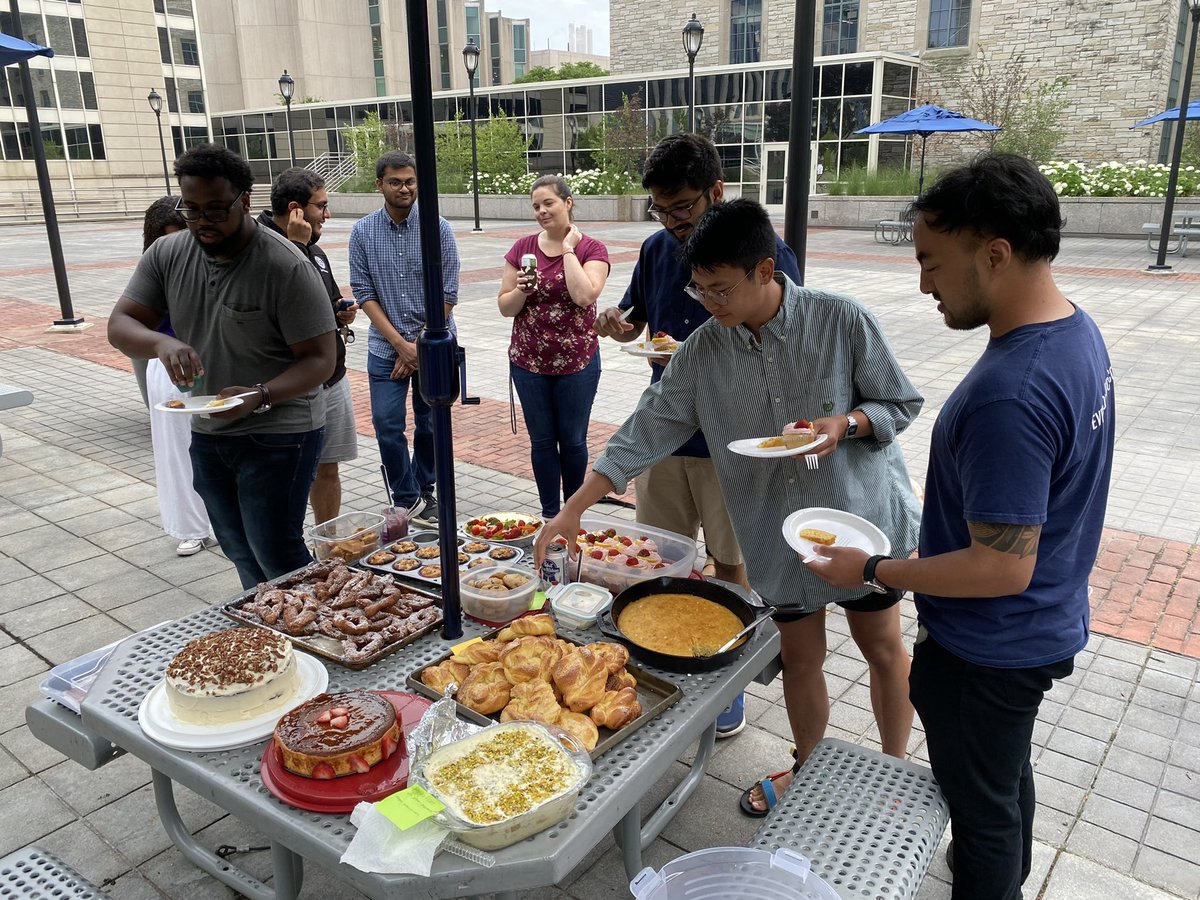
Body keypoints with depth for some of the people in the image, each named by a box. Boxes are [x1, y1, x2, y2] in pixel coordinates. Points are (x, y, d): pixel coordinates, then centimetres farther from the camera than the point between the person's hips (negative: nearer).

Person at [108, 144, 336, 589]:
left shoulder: (287, 266, -17)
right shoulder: (166, 255, 0)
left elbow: (320, 358, -17)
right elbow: (119, 324, 0)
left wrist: (260, 397, -32)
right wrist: (159, 342, -24)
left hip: (278, 436, -6)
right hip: (207, 434, 6)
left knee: (278, 559, -3)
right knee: (241, 553, 17)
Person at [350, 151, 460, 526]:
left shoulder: (438, 228, -4)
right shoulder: (362, 232, 0)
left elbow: (448, 294, -6)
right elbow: (363, 293, -3)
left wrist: (419, 346, -10)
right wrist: (401, 344, -11)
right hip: (386, 347, 1)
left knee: (430, 424, 10)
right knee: (387, 424, -3)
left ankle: (423, 492, 28)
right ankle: (409, 500, 11)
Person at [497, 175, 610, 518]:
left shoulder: (592, 249, -6)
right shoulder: (523, 248, 2)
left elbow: (584, 295, -24)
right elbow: (506, 307, 4)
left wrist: (569, 248, -15)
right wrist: (521, 290, -17)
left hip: (577, 362, -2)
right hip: (528, 362, 3)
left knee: (573, 440, 9)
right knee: (542, 440, 10)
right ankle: (550, 514, 23)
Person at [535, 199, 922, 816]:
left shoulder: (842, 321, -15)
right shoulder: (704, 350, -7)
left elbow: (900, 404, -4)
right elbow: (647, 430, -5)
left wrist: (845, 423, -26)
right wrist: (574, 508, -10)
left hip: (862, 515, -2)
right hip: (779, 533, 2)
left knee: (883, 649, 13)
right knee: (800, 657, 15)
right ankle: (805, 768, 41)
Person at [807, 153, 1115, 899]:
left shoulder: (1008, 397, -35)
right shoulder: (1077, 329, -3)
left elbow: (1003, 567, -30)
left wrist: (873, 571, -19)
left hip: (988, 652, -10)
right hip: (1045, 625, 10)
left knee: (981, 803, 15)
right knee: (1008, 772, 31)